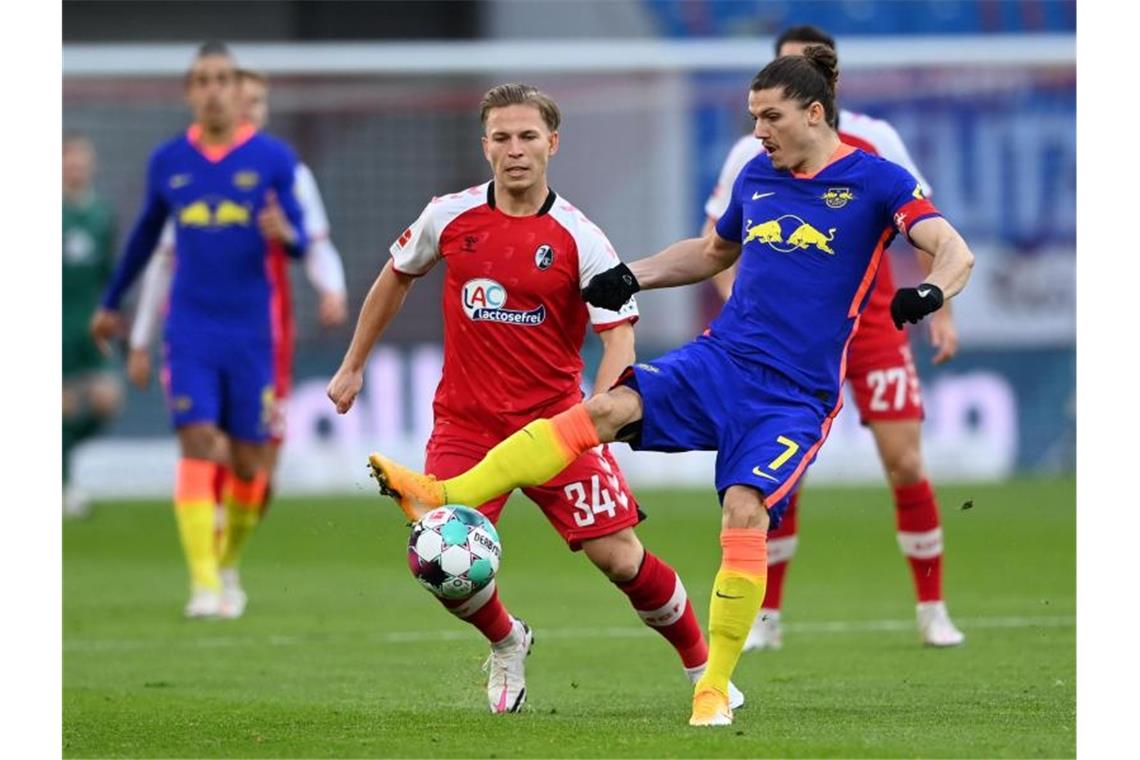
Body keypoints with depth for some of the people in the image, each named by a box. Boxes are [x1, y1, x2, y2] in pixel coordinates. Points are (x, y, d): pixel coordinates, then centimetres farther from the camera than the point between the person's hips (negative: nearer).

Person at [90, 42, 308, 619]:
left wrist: (285, 233, -26)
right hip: (190, 331, 0)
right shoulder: (168, 162, 5)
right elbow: (145, 235, 20)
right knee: (197, 444, -14)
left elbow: (300, 241, -2)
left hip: (251, 333, 0)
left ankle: (228, 564, 30)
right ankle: (204, 586, -18)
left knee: (247, 460, 4)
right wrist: (111, 303, 29)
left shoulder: (272, 158, -1)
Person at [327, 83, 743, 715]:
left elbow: (619, 335, -12)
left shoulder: (579, 238, -10)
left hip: (554, 421, -2)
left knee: (618, 558, -8)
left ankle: (702, 666, 15)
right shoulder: (450, 218, -2)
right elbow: (396, 277, 17)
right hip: (466, 424, 2)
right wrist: (353, 366, 21)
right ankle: (505, 644, 18)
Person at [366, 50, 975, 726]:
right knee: (606, 408, -17)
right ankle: (441, 498, -24)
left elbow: (955, 254, -13)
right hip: (719, 360, 5)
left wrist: (929, 292, -35)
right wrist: (633, 277, 17)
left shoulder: (875, 181, -4)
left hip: (795, 398, -5)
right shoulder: (757, 176, 13)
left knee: (745, 511, -24)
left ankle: (715, 690, -11)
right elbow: (713, 252, 31)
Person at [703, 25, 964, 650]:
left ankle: (932, 611, 5)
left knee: (904, 463, -7)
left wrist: (941, 310, 0)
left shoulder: (876, 141, -1)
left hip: (873, 323, 0)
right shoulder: (753, 155, -1)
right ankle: (766, 618, 7)